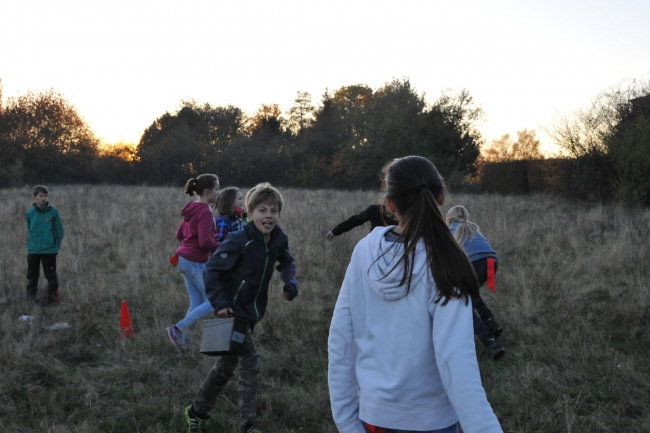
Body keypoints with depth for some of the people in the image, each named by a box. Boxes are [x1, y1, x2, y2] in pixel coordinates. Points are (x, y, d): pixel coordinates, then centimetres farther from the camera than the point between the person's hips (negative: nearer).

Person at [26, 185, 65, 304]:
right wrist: (30, 244, 12)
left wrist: (56, 244, 0)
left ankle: (53, 294, 11)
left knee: (51, 274, 2)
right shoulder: (30, 213, 1)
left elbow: (59, 230, -1)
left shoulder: (53, 212, -6)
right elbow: (29, 231, 13)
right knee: (32, 274, 12)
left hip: (49, 250, -3)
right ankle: (31, 295, 22)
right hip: (33, 250, 3)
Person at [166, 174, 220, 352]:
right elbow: (205, 242, -24)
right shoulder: (205, 212, -18)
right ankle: (177, 329, -2)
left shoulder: (192, 209, 10)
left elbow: (179, 234, 18)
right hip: (196, 263, -9)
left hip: (184, 260, 9)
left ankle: (183, 339, 15)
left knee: (197, 303, 15)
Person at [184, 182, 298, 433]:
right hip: (233, 311, -7)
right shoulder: (239, 240, -21)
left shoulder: (279, 240, -3)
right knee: (251, 364, -13)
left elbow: (287, 262, 18)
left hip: (252, 312, 7)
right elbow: (212, 270, -16)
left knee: (228, 365, 17)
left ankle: (197, 412, 34)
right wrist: (220, 303, -22)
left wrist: (290, 282, 0)